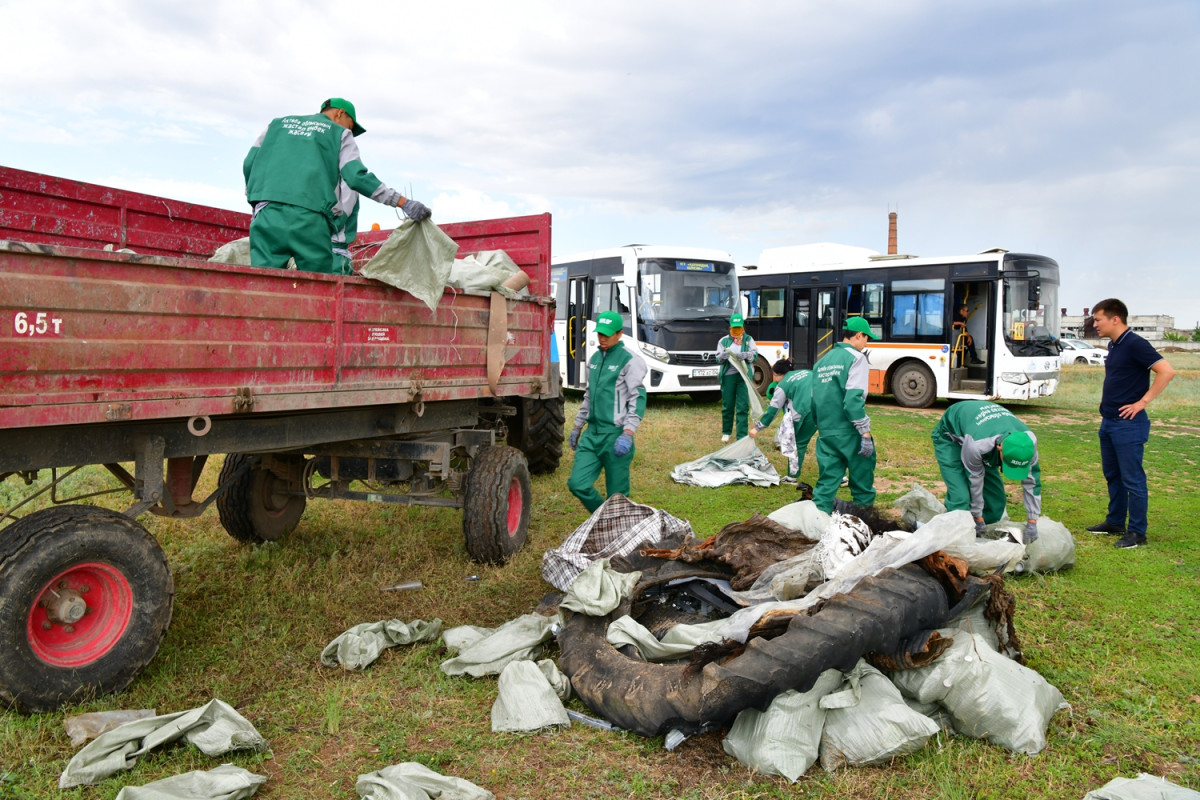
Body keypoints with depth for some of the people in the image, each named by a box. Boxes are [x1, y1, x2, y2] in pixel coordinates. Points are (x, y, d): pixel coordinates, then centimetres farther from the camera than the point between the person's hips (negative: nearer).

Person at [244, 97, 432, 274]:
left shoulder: (278, 123, 27)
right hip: (310, 217, -3)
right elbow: (356, 177, 0)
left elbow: (249, 164, 21)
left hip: (268, 213, 3)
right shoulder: (340, 133, 14)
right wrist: (403, 202, -1)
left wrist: (255, 200, 33)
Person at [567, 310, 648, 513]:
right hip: (592, 433, 6)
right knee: (578, 484, -1)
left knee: (617, 494, 0)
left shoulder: (630, 360, -7)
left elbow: (638, 399, -12)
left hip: (615, 435, -6)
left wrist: (627, 434, -21)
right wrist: (577, 427, 24)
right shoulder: (594, 358, 15)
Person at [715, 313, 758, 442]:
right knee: (727, 406, 6)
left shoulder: (748, 340, 11)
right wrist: (723, 356, -19)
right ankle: (726, 432, 25)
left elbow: (755, 355, 1)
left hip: (743, 375, 0)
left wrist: (745, 355, -20)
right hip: (728, 375, 0)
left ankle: (742, 436, -3)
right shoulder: (724, 341, 9)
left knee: (743, 407, -6)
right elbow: (718, 359, 4)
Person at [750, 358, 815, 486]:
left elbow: (772, 410, 12)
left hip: (807, 412, -5)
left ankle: (792, 477, 22)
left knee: (799, 443, 14)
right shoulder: (807, 372, 24)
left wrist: (757, 428, 20)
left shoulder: (782, 385, 10)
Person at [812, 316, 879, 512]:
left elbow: (815, 399, 16)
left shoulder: (823, 360, 15)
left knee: (827, 481, 9)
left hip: (825, 433, 6)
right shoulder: (856, 358, -7)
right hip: (849, 433, -6)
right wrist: (866, 433, -17)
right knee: (863, 478, 7)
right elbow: (854, 399, -17)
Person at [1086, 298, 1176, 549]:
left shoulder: (1135, 344, -15)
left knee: (1132, 479, -2)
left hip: (1128, 424, -9)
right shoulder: (1113, 345, 12)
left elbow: (1167, 371, -23)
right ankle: (1115, 522, 29)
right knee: (1112, 475, 17)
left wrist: (1143, 401, -20)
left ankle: (1137, 532, 5)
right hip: (1108, 422, 9)